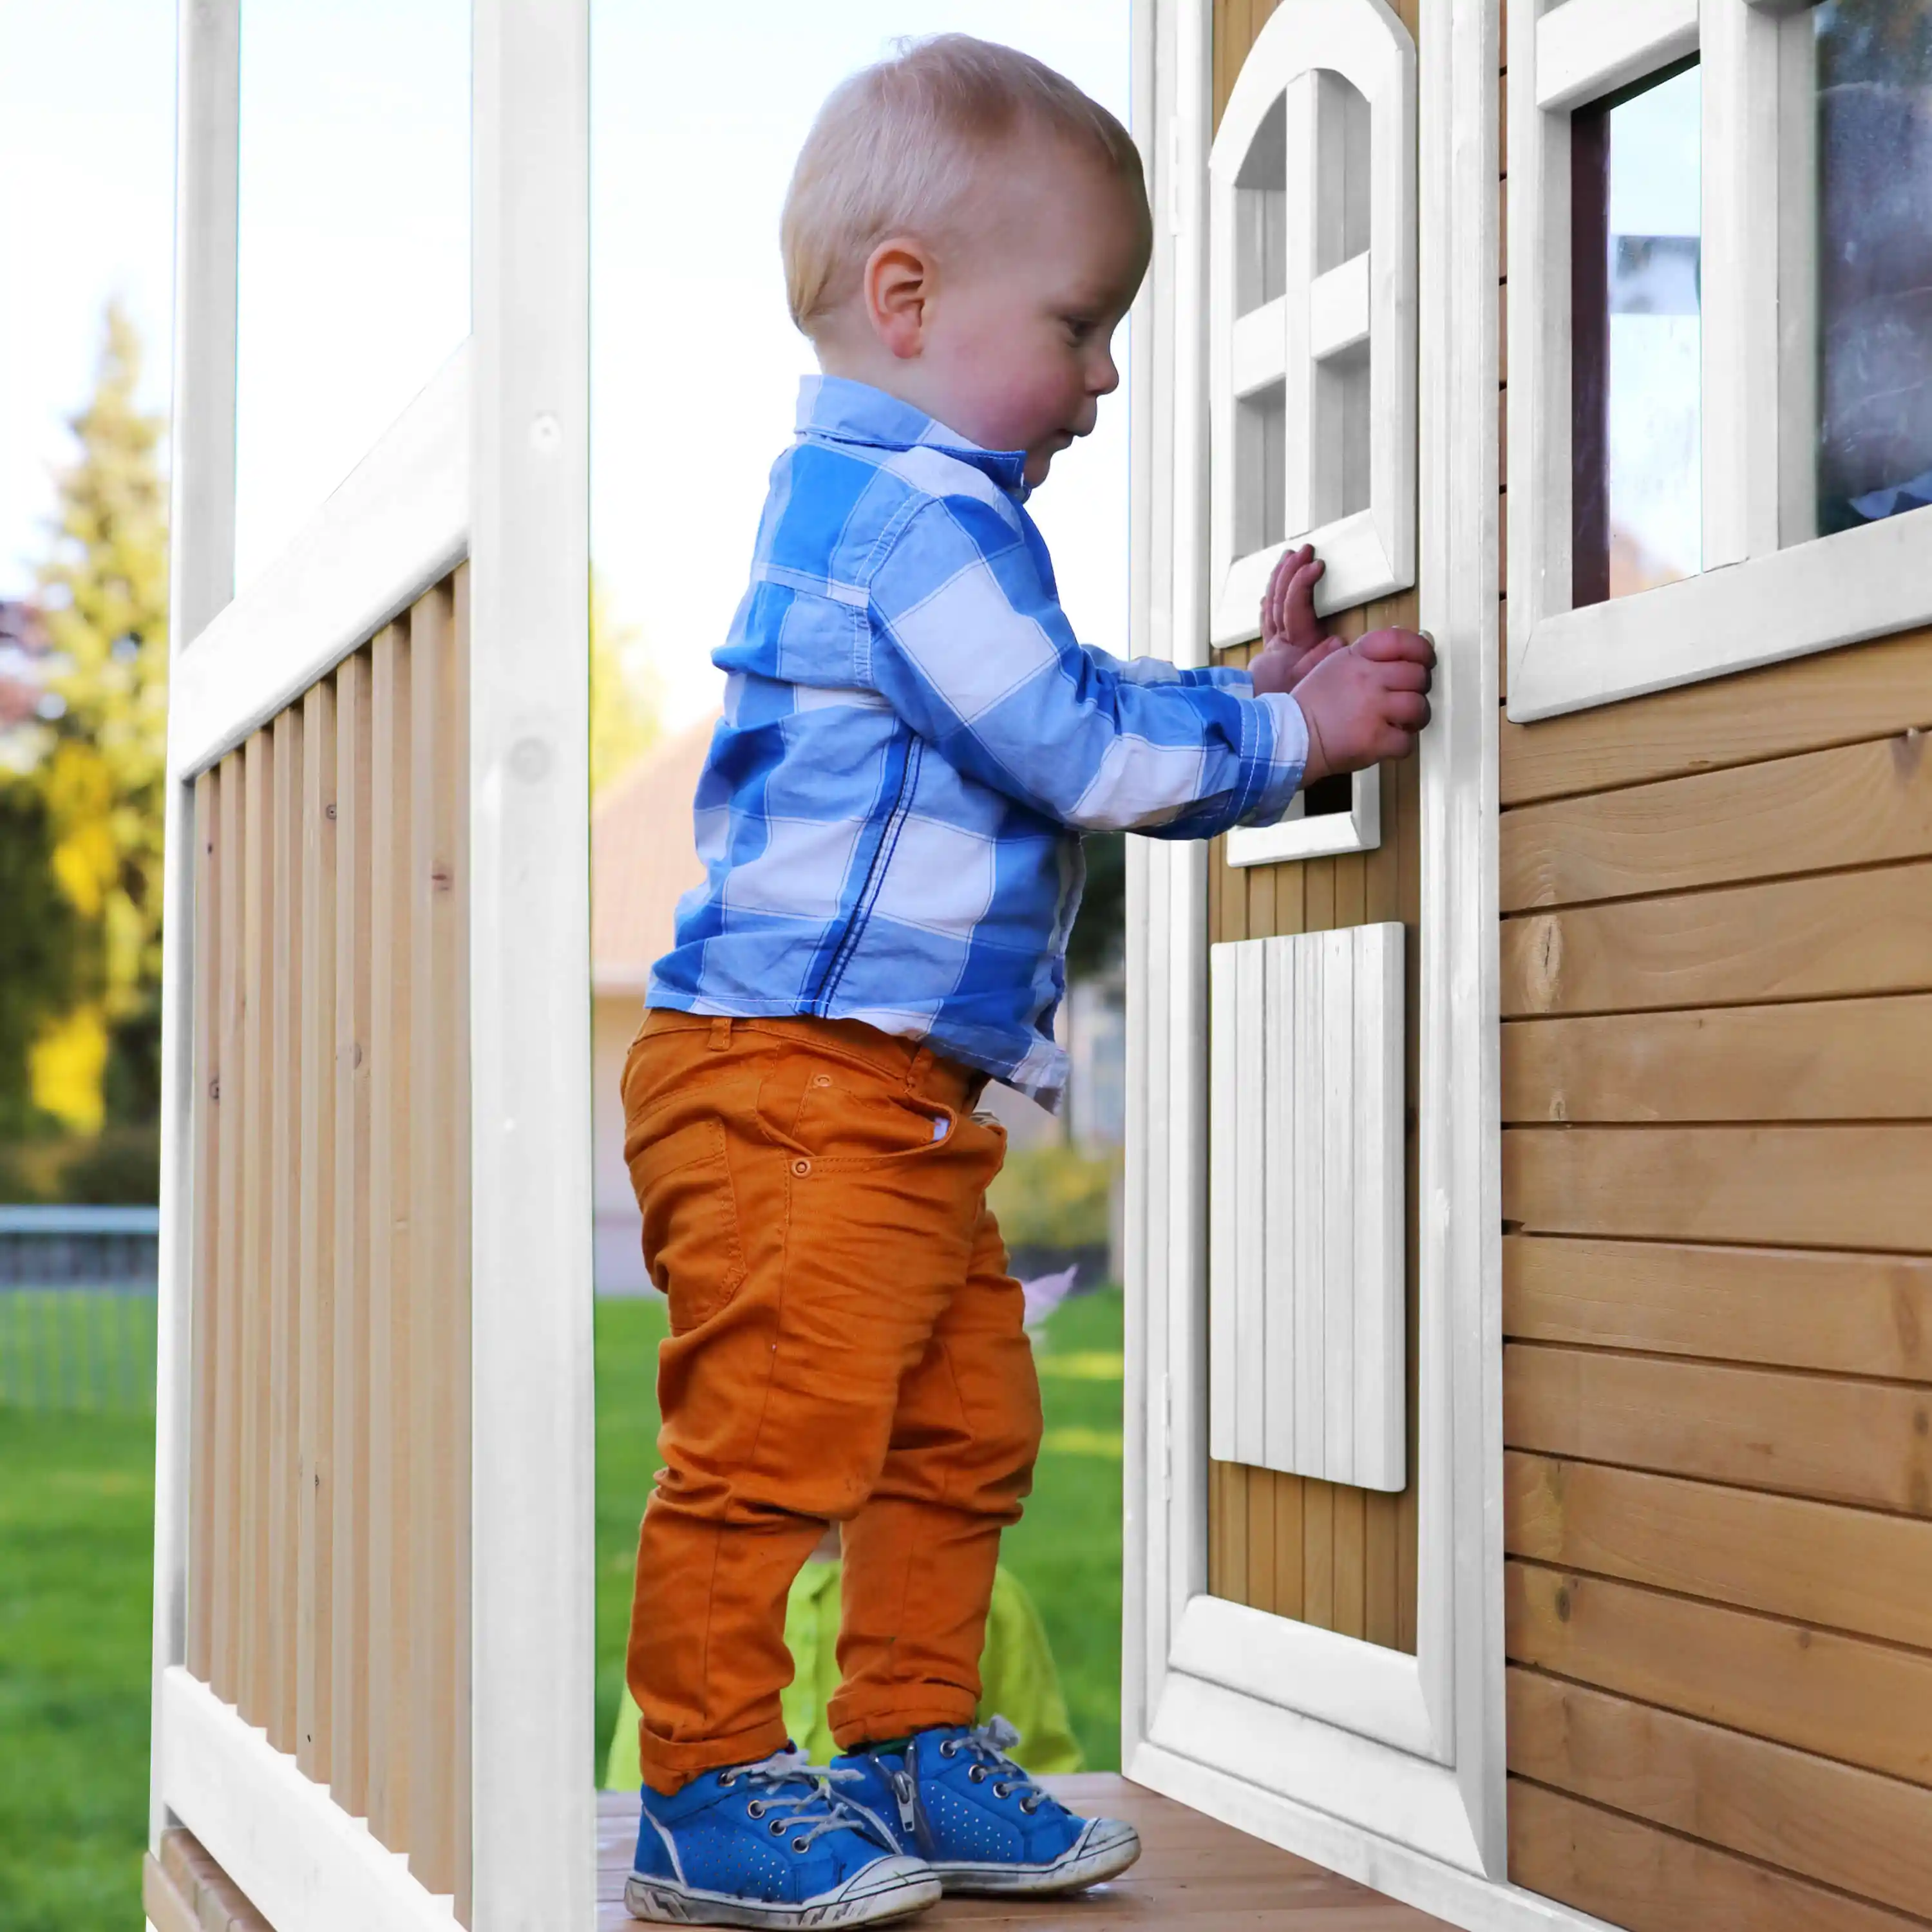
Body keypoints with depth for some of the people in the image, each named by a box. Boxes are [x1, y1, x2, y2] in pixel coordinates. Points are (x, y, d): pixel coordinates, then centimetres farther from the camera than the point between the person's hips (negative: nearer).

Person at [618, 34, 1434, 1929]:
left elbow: (1085, 729, 27)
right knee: (772, 1433, -7)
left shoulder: (927, 515, 20)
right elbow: (1078, 748, -16)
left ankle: (915, 1750, 24)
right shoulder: (913, 512, -15)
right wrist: (1291, 733, -4)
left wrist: (1249, 688, 17)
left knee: (964, 1427, 15)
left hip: (905, 1102, 11)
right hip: (792, 1078, -11)